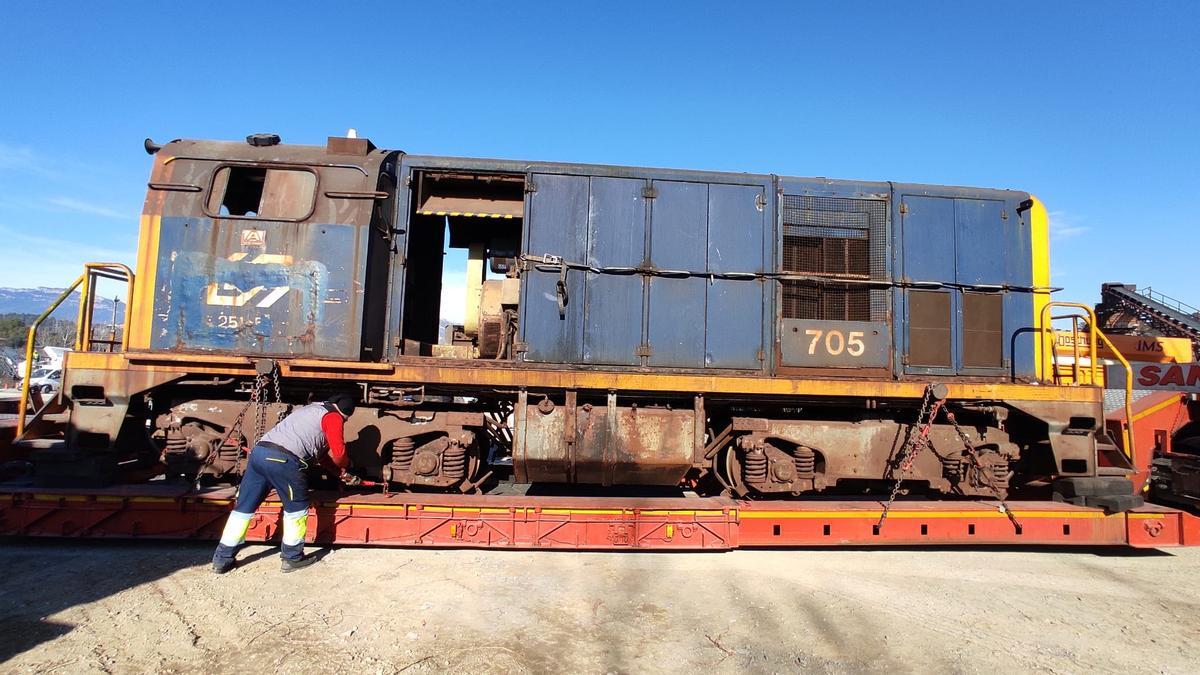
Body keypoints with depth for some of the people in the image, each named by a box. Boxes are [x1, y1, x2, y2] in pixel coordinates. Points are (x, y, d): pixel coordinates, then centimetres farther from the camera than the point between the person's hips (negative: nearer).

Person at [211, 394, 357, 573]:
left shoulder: (310, 409, 33)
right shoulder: (334, 417, 6)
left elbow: (320, 452, 37)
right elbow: (338, 454, 2)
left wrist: (340, 473, 37)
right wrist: (345, 465, 25)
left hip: (259, 451, 8)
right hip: (283, 459, -8)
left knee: (243, 507, 14)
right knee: (296, 508, 9)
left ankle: (222, 559, 21)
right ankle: (292, 558, 16)